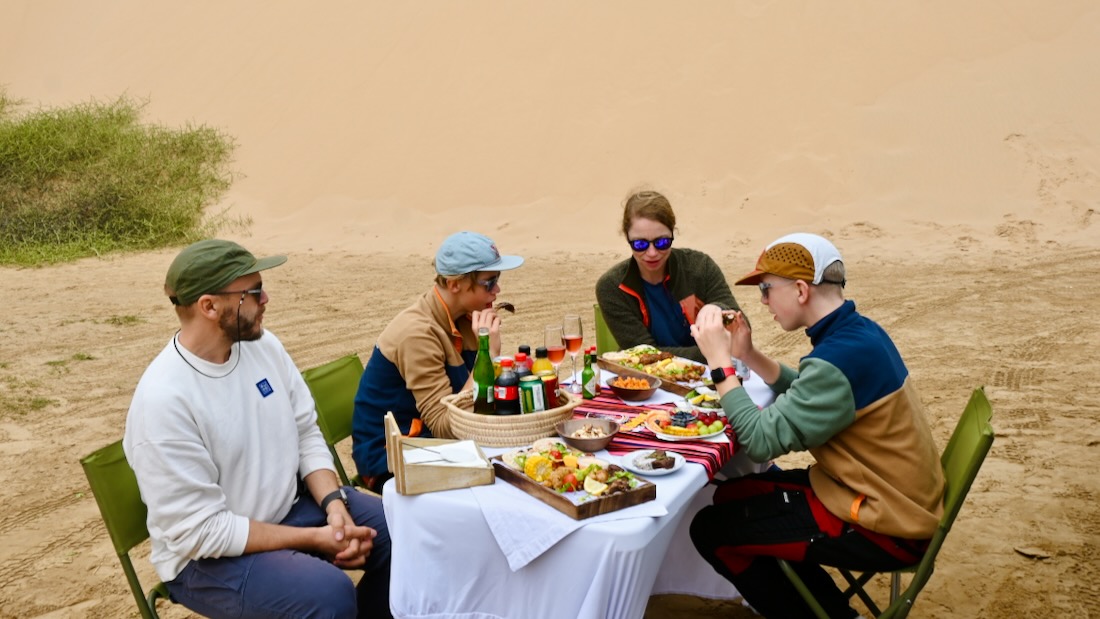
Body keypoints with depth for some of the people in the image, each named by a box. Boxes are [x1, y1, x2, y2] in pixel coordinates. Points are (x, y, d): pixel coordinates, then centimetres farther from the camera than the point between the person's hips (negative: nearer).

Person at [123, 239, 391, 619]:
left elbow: (306, 434, 3)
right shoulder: (163, 400, -26)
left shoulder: (263, 345, -4)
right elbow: (202, 530, -23)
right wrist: (313, 538, -22)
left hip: (291, 506, 7)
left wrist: (334, 504, -14)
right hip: (206, 555, -7)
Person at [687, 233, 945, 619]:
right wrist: (748, 354, 4)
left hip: (886, 527, -9)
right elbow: (806, 395, 17)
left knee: (711, 530, -5)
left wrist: (719, 362, -19)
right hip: (896, 500, 10)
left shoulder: (838, 357, -28)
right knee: (732, 496, 17)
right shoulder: (858, 332, 2)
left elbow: (761, 440, -27)